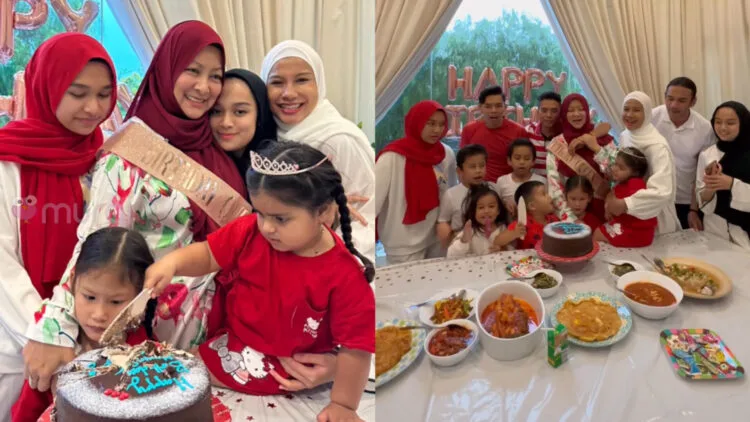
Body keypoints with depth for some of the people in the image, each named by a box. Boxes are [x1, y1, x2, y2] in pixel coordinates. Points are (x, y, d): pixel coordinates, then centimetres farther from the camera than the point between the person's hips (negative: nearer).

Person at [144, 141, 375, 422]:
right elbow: (209, 254, -2)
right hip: (236, 336, 5)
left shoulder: (344, 277, -27)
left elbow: (356, 345, -20)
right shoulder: (251, 232, -14)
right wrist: (173, 261, -24)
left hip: (283, 363, -5)